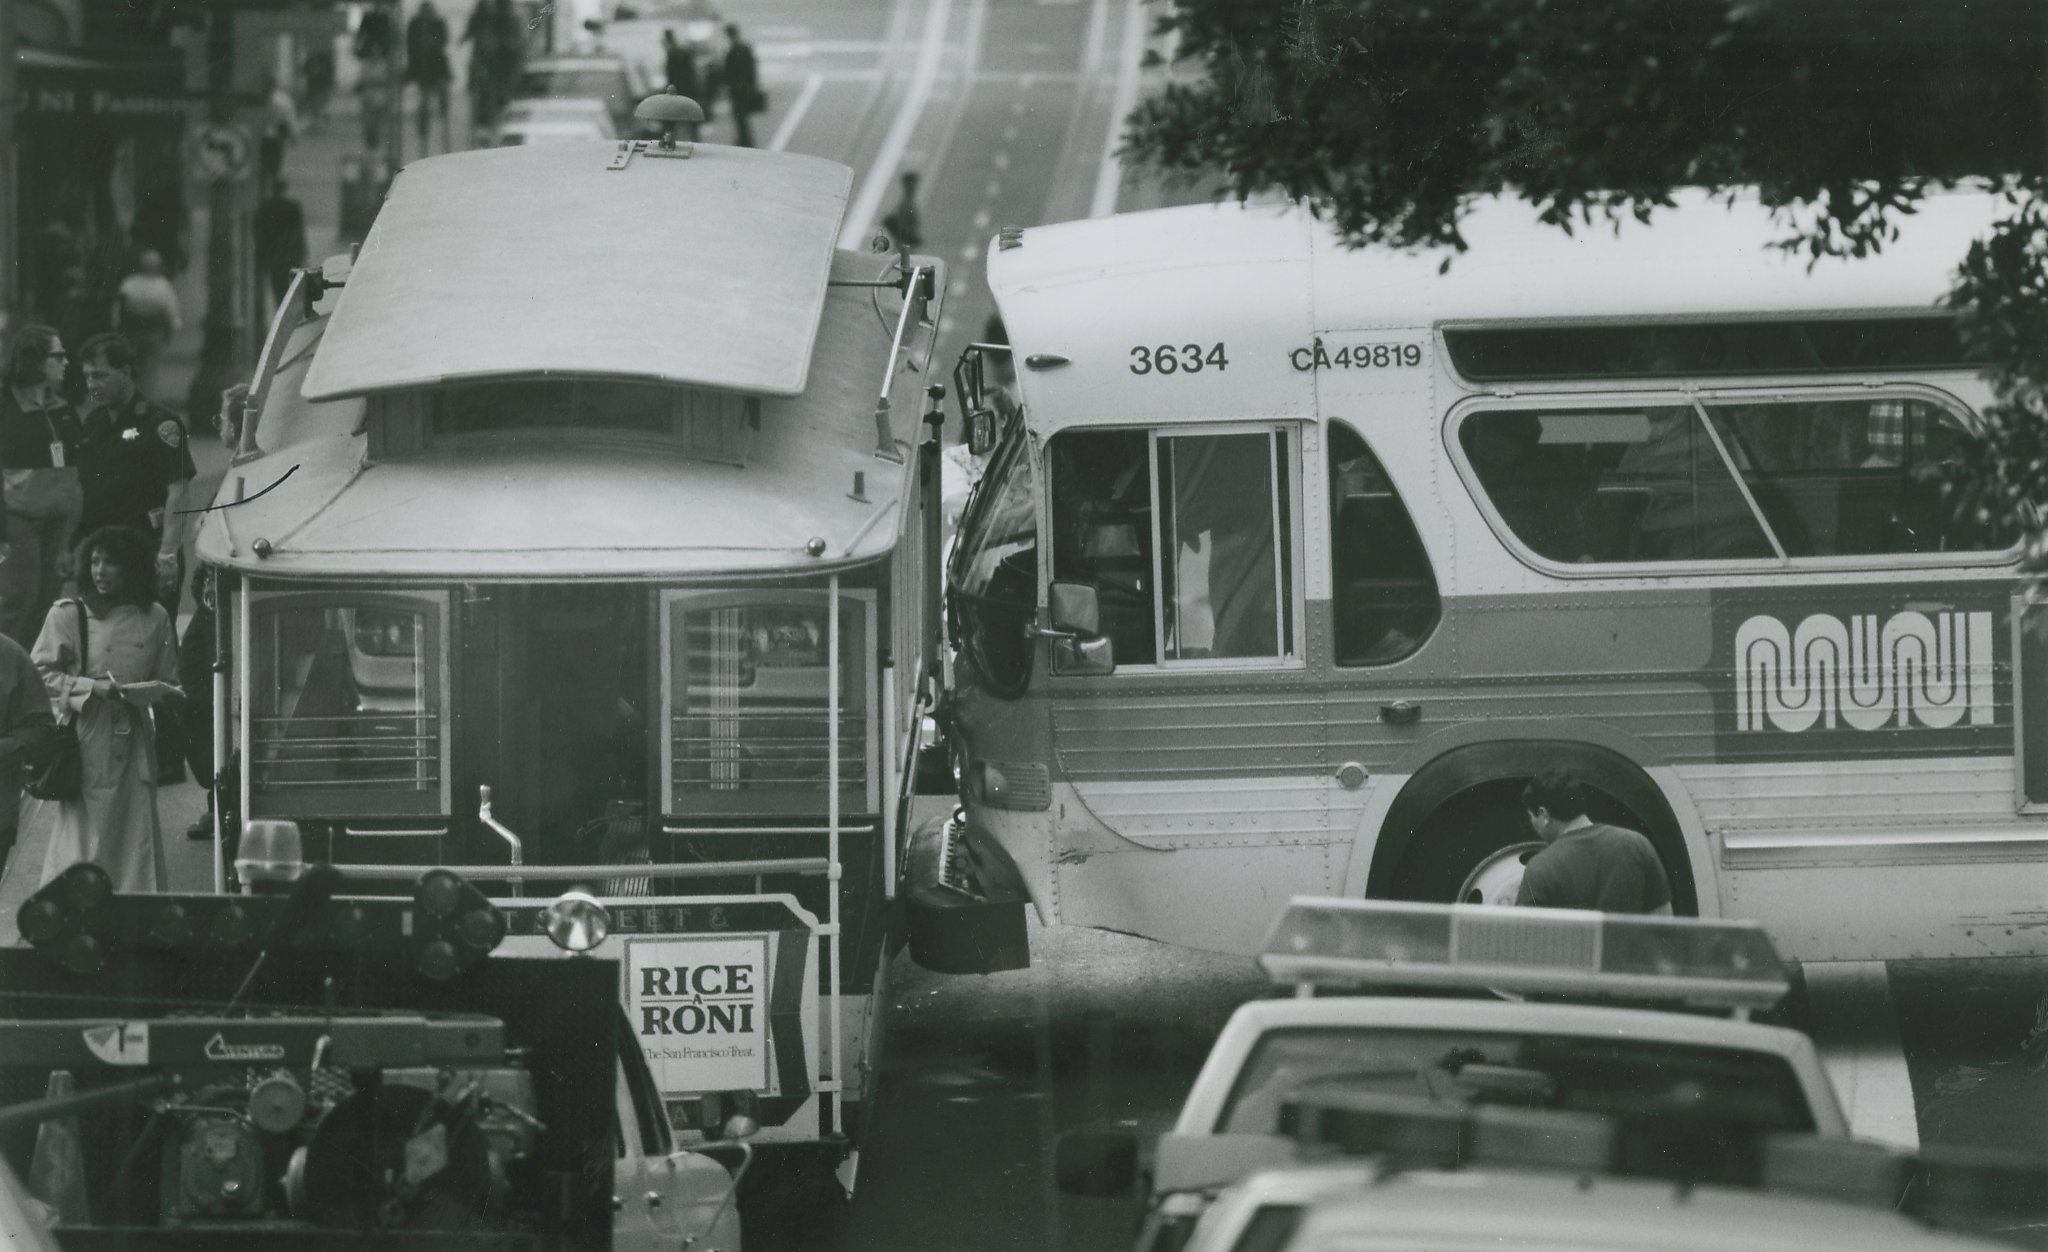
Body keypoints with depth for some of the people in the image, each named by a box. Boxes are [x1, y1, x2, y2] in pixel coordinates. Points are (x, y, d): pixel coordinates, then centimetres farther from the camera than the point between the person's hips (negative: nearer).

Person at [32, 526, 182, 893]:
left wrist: (134, 691, -8)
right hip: (84, 746, -3)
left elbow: (169, 686, 13)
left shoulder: (153, 619, 8)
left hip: (134, 746, 3)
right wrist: (90, 688, -13)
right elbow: (40, 675, 0)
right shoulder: (67, 615, 1)